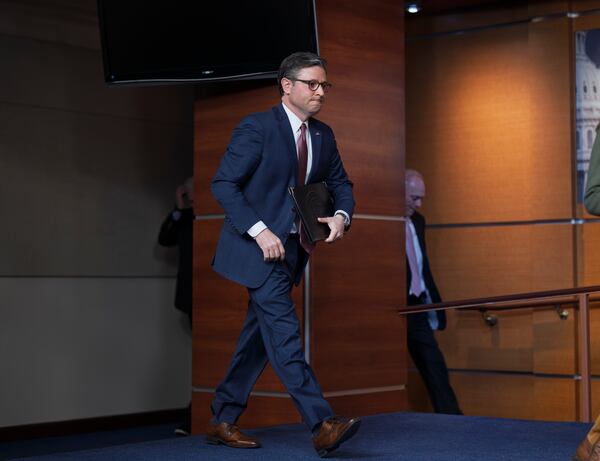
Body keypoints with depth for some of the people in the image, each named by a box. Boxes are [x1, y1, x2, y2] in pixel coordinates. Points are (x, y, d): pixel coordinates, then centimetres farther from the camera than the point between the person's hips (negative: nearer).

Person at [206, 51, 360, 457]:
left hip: (291, 248, 8)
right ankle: (323, 426, -18)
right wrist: (259, 231, -22)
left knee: (259, 336, 11)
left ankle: (223, 421, 21)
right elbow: (223, 184, -14)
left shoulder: (323, 135, 10)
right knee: (284, 333, -13)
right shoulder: (257, 128, -12)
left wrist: (341, 216, -5)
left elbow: (340, 184, 18)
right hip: (258, 245, -8)